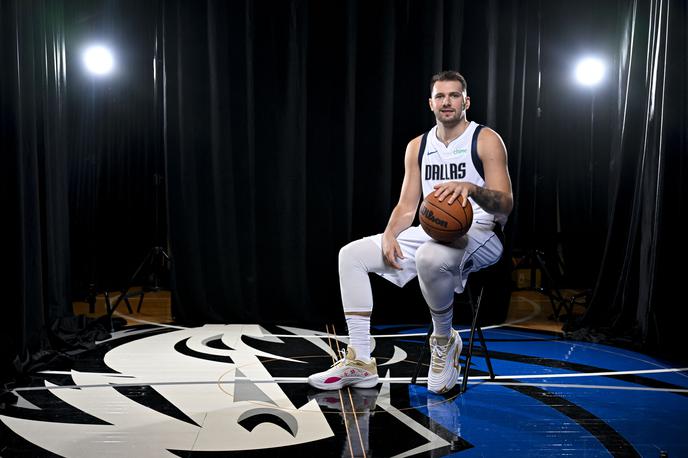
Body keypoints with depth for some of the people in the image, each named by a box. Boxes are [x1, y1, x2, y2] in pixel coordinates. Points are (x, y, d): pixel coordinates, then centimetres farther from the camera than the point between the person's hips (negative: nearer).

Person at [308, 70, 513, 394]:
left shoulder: (486, 140, -5)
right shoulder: (418, 147, 13)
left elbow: (506, 204, -13)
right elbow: (407, 206, 13)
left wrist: (471, 188, -33)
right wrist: (389, 235, -8)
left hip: (478, 235, -7)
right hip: (431, 233, 7)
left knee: (430, 257, -42)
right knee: (351, 254, -3)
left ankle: (444, 340, -11)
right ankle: (360, 362, -4)